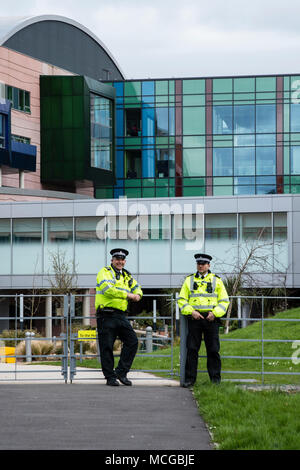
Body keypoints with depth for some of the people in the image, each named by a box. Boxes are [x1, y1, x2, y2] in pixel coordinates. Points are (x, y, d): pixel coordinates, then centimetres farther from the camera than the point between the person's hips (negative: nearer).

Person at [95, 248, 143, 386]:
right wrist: (127, 295, -16)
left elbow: (136, 286, 28)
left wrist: (138, 295, 2)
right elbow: (107, 288, -19)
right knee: (107, 346, -3)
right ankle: (110, 377, 4)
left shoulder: (126, 275, 19)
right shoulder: (105, 272, -3)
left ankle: (121, 372, 7)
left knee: (132, 341, -2)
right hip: (106, 316, -7)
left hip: (121, 316, 7)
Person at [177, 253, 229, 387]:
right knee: (191, 349, -2)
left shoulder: (216, 281, 10)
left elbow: (224, 301, 8)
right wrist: (191, 312, -8)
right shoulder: (189, 280, 11)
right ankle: (189, 379, 3)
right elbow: (182, 300, 8)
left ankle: (215, 379, 7)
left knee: (213, 350, 0)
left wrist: (215, 313, -8)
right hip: (194, 318, 0)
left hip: (211, 319, 0)